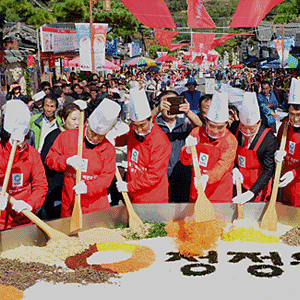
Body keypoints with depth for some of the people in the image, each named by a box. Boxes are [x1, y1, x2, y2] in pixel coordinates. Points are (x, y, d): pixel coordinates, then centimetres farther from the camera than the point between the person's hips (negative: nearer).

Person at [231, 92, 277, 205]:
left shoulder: (269, 138, -21)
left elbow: (268, 170, -18)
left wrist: (251, 192, -26)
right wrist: (234, 169, -13)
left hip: (258, 183, -3)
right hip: (237, 182, 3)